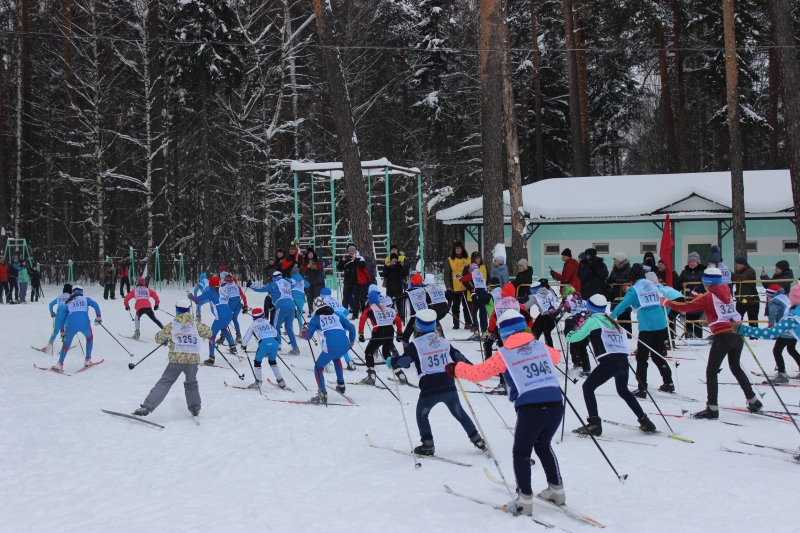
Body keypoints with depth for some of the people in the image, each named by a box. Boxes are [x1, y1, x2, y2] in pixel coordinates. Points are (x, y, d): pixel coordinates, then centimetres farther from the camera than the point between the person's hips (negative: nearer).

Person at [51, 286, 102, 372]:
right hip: (84, 323, -1)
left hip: (71, 324, 1)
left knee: (66, 343, 16)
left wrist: (63, 332, 24)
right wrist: (98, 317, 6)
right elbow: (95, 305, 0)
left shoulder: (69, 303, 23)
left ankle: (60, 364, 3)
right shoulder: (86, 299, 19)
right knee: (89, 338, 28)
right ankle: (87, 360, 27)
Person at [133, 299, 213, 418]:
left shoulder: (171, 326, 4)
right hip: (193, 359, 2)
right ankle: (195, 409, 26)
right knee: (191, 383, 25)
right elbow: (209, 333, 12)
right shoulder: (196, 325, 7)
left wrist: (165, 340, 30)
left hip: (176, 359, -2)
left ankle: (147, 407, -9)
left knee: (164, 383, 1)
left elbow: (158, 338, 8)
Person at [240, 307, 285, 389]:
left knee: (257, 361, 19)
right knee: (272, 361, 27)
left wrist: (243, 346, 41)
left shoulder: (253, 325, 19)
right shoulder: (268, 323, 26)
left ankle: (258, 382, 13)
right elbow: (277, 334, 26)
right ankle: (280, 381, 26)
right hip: (274, 343, 4)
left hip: (264, 343, -3)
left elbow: (246, 337, 23)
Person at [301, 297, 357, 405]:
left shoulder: (316, 318, 13)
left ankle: (322, 395, -1)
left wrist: (303, 331, 31)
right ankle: (341, 385, 36)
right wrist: (352, 340, 38)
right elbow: (351, 327, 22)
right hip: (345, 346, 5)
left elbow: (307, 335, 8)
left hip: (331, 348, -5)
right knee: (336, 358, 39)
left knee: (318, 368, 15)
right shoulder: (336, 315, 23)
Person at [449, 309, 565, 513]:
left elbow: (478, 372, 5)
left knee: (521, 453, 12)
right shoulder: (541, 346, 14)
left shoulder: (504, 354, 2)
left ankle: (525, 500, 10)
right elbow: (556, 357, 35)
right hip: (556, 405, 5)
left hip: (530, 409, -5)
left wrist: (455, 369, 20)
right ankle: (556, 490, 32)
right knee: (543, 446, 28)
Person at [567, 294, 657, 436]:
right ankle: (645, 421, 28)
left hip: (609, 362, -7)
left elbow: (571, 338, 4)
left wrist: (570, 333, 27)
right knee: (623, 390, 29)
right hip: (623, 361, 7)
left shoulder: (592, 321, 4)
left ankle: (594, 423, -4)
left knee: (588, 387, 7)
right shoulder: (612, 322, 23)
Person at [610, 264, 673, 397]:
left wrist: (610, 317, -6)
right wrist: (664, 315, 34)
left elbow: (623, 305, -11)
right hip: (661, 324, 6)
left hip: (647, 327, -6)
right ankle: (669, 383, 27)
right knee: (658, 355, 20)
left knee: (642, 357, 1)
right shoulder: (655, 286, 12)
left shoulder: (634, 289, -4)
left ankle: (642, 389, -3)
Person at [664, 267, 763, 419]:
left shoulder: (709, 297, -6)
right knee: (735, 368, 24)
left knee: (711, 372, 2)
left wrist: (667, 302, 3)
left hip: (722, 337, -7)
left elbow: (686, 307, -7)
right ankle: (753, 401, 29)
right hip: (737, 335, 7)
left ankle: (712, 409, -2)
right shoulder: (727, 293, 10)